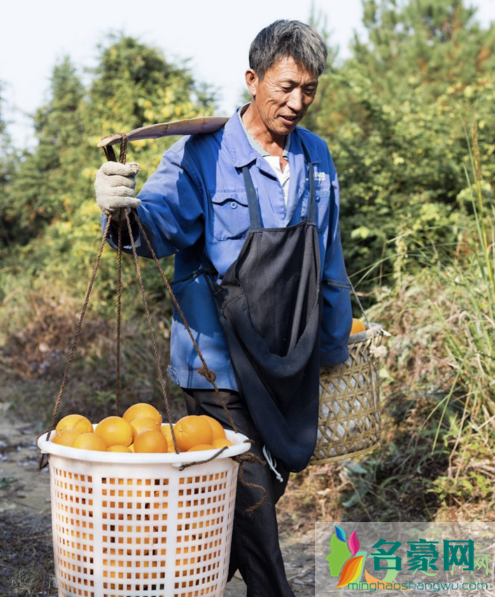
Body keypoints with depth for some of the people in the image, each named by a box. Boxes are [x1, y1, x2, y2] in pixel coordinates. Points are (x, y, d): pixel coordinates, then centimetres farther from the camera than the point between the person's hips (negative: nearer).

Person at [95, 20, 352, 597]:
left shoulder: (316, 157, 8)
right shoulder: (203, 155, -11)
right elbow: (162, 222, -27)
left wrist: (335, 340, 19)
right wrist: (124, 209, -50)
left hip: (293, 362, 7)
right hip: (223, 359, -6)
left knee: (274, 479, 16)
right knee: (248, 495, -5)